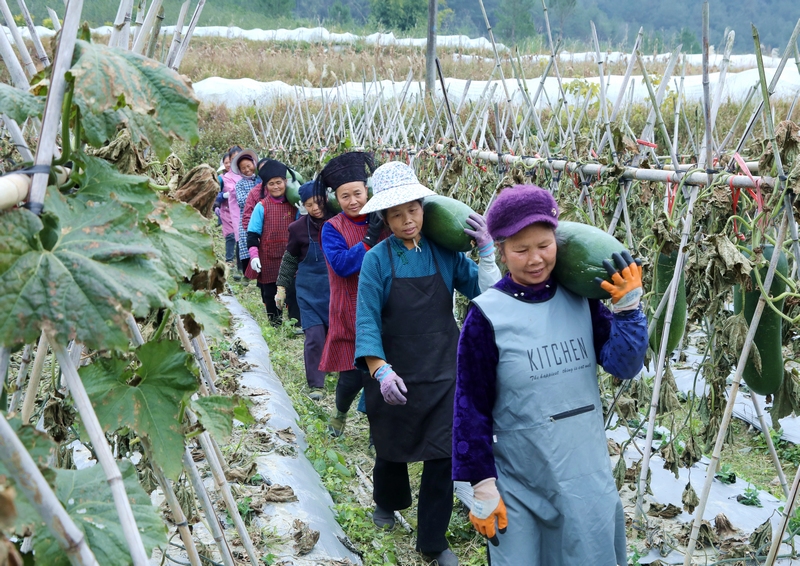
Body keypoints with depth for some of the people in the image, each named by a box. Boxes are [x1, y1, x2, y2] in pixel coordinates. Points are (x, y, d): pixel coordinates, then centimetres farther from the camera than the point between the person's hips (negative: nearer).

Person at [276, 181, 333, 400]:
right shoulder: (299, 228, -7)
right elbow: (289, 259, 6)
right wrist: (282, 287, 8)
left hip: (336, 289, 1)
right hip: (310, 290, -1)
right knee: (314, 337, -6)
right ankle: (315, 385, 4)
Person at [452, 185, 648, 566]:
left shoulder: (580, 301, -1)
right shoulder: (487, 316, -13)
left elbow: (624, 366, 0)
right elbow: (471, 409, -9)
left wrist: (628, 306, -12)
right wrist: (480, 486, -8)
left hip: (589, 480, 4)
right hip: (519, 490, -4)